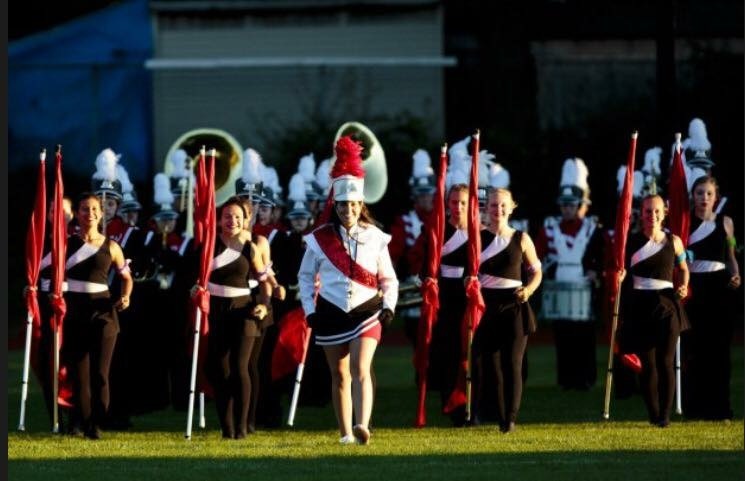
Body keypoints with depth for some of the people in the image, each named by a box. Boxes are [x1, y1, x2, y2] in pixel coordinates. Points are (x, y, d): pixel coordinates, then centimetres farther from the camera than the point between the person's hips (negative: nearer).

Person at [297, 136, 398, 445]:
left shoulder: (374, 237, 2)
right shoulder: (320, 239, 1)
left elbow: (388, 278, 8)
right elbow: (305, 276, 10)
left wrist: (388, 305, -8)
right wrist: (309, 309, -1)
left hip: (366, 312, -2)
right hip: (332, 313, 2)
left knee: (360, 369, -18)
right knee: (340, 376, 6)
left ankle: (362, 425, -31)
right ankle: (346, 434, 13)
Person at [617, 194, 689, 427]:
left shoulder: (673, 241, 5)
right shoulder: (631, 242, 2)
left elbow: (683, 268, 19)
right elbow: (622, 270, 7)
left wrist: (683, 286, 1)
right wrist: (618, 277, -15)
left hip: (666, 304, 0)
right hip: (640, 305, 0)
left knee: (665, 361, -6)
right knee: (647, 363, 2)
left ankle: (665, 414, -5)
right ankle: (653, 414, 11)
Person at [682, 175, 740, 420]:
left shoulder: (725, 222, 9)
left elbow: (731, 256, 15)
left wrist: (736, 276, 0)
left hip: (719, 287, 1)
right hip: (693, 287, -1)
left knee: (719, 345, 0)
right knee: (694, 347, -3)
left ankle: (718, 406, 5)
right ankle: (695, 406, 3)